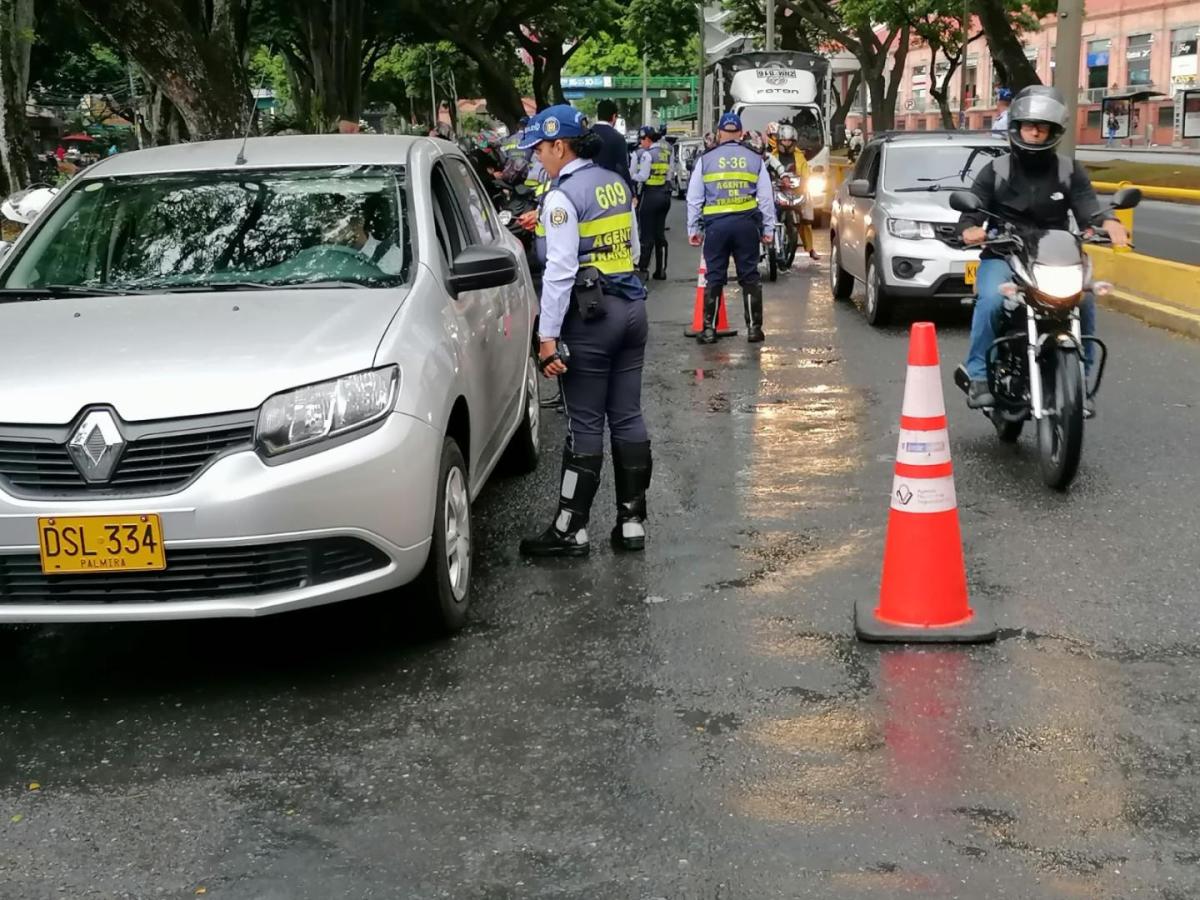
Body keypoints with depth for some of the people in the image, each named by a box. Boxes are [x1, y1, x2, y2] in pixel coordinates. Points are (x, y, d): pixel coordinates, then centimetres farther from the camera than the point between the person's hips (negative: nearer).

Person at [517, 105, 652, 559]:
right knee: (627, 417, 9)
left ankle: (570, 529, 5)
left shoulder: (563, 195, -12)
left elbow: (561, 270, -17)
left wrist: (548, 336, -17)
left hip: (589, 315, -8)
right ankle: (632, 521, 14)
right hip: (630, 305, 8)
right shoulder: (616, 184, 12)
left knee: (585, 423, -3)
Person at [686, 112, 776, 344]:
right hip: (746, 223, 1)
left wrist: (692, 229, 12)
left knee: (714, 276, 5)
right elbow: (766, 197, 7)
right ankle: (754, 327, 8)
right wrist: (768, 229, 11)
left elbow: (694, 198, 6)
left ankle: (709, 329, 6)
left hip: (715, 223, 0)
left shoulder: (706, 159, 6)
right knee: (749, 276, 7)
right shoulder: (755, 159, 8)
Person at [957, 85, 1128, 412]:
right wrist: (970, 229, -28)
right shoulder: (995, 171, 7)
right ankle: (979, 375, -20)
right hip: (1002, 255, -1)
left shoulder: (1070, 171, 10)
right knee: (990, 300, -33)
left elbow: (1087, 211, -2)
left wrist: (1108, 223, -27)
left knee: (1084, 300, -25)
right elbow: (970, 212, -2)